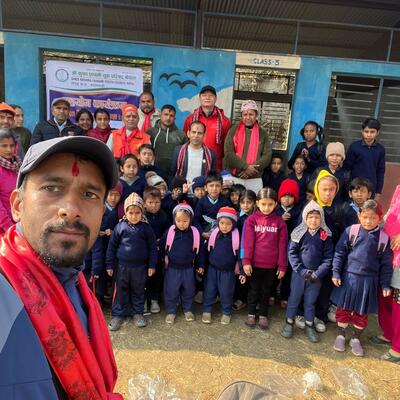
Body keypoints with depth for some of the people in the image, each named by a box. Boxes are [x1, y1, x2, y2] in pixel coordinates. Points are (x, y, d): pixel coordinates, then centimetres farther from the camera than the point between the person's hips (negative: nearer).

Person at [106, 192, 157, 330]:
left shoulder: (146, 228, -6)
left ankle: (138, 313, 31)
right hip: (122, 266, 0)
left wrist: (152, 265, -1)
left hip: (140, 267, 0)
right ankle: (117, 315, 25)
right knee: (120, 291, 11)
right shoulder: (120, 226, -6)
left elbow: (152, 247, 0)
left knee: (138, 291, 14)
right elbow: (112, 245, 0)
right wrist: (110, 265, 0)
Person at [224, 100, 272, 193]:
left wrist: (252, 168, -13)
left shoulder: (263, 133, 8)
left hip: (255, 179, 2)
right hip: (233, 177, -1)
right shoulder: (233, 130, 3)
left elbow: (267, 155, 1)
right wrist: (246, 167, -15)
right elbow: (228, 152, -7)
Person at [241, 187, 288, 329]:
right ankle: (251, 314, 32)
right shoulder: (251, 220, -6)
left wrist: (282, 266, -1)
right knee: (253, 289, 16)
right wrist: (246, 261, -13)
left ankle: (263, 315, 33)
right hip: (254, 263, -1)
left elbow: (282, 246, -1)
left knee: (266, 290, 17)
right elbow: (247, 242, -9)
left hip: (271, 265, 1)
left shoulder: (279, 222, -3)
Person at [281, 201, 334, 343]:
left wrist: (318, 273, -12)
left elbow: (328, 257, -3)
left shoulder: (326, 235, -4)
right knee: (294, 298, 12)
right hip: (299, 273, -1)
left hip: (316, 275, 1)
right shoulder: (300, 233, -8)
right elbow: (292, 252, -8)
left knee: (311, 301, 15)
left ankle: (309, 326, 32)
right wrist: (301, 270, -14)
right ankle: (289, 322, 29)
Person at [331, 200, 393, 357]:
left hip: (369, 281, 1)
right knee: (344, 308, 11)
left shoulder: (383, 238, -3)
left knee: (362, 312, 14)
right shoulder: (351, 231, -7)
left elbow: (386, 264, 4)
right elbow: (339, 253, -3)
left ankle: (355, 338, 35)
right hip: (348, 277, -1)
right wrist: (336, 273, -6)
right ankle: (341, 335, 32)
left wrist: (385, 285, 3)